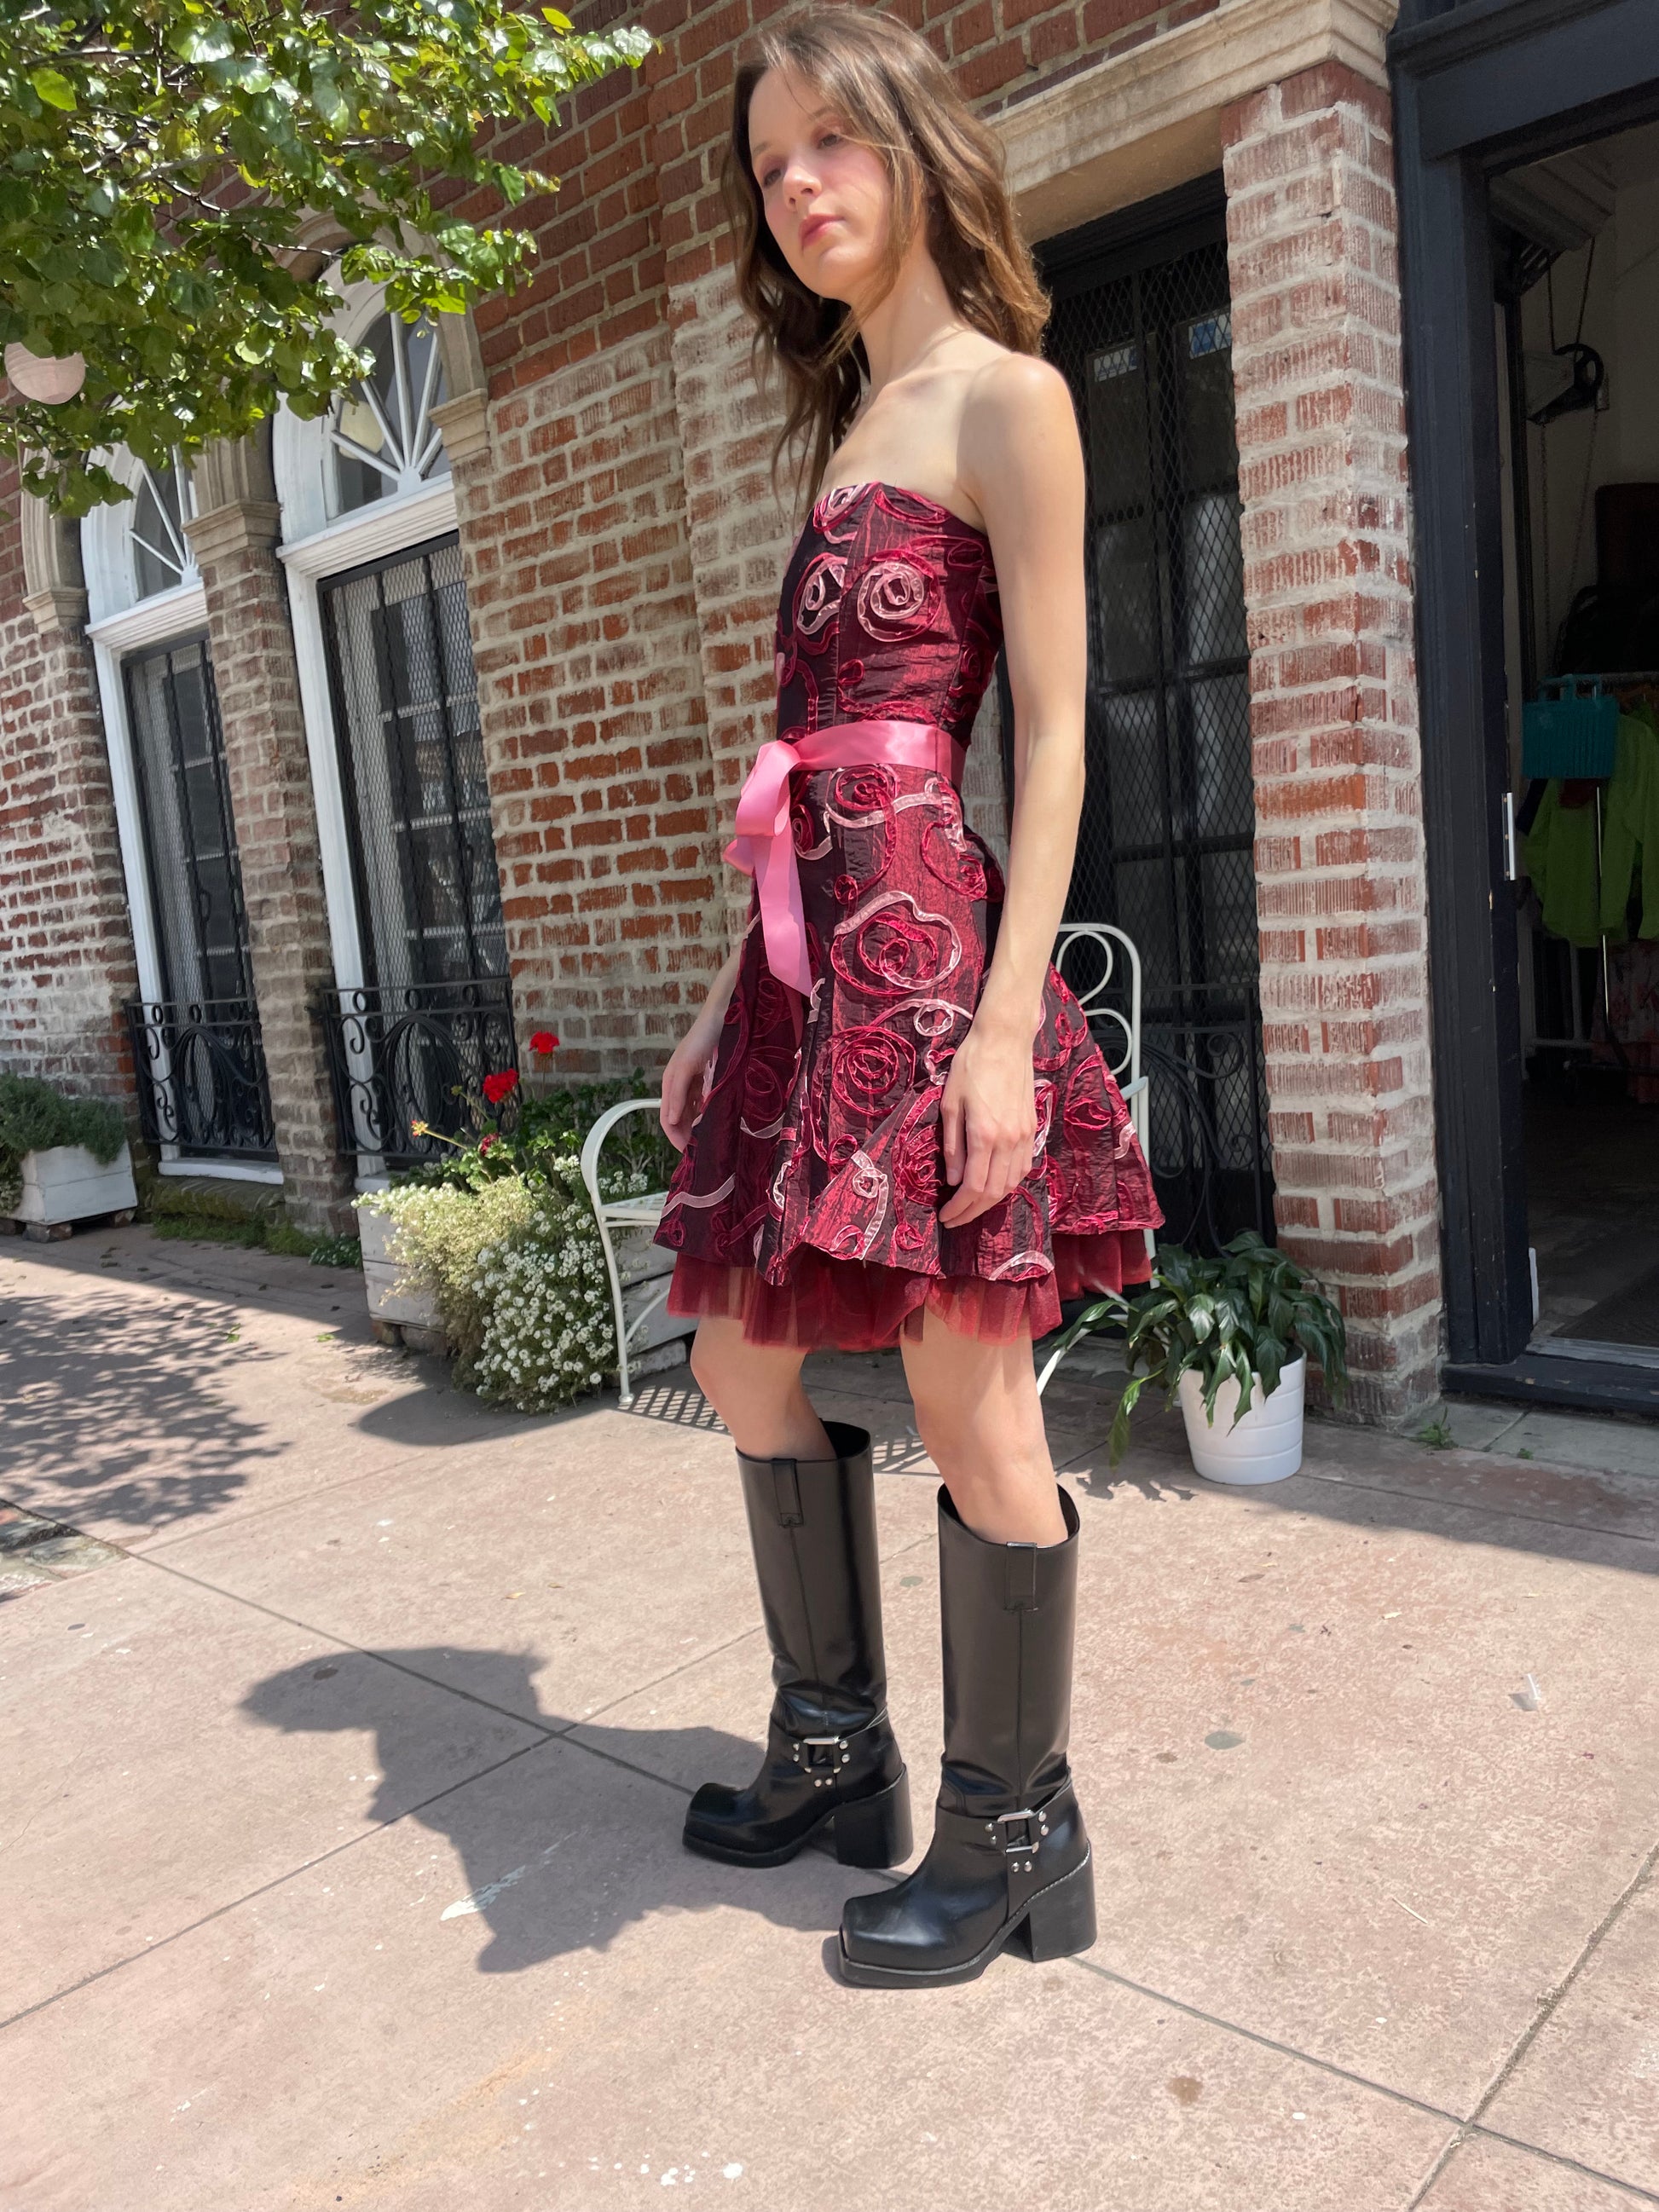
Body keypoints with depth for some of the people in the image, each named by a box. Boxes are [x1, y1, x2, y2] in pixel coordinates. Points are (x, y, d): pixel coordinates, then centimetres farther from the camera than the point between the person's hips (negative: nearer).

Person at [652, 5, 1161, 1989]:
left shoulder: (1005, 399, 0)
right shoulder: (844, 432, 22)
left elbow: (1052, 736, -9)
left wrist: (1008, 1017, -18)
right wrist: (726, 1000, 17)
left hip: (925, 935, -9)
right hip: (811, 948, 9)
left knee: (965, 1390, -2)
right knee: (741, 1349, 13)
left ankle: (1014, 1833, 17)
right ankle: (837, 1752, 30)